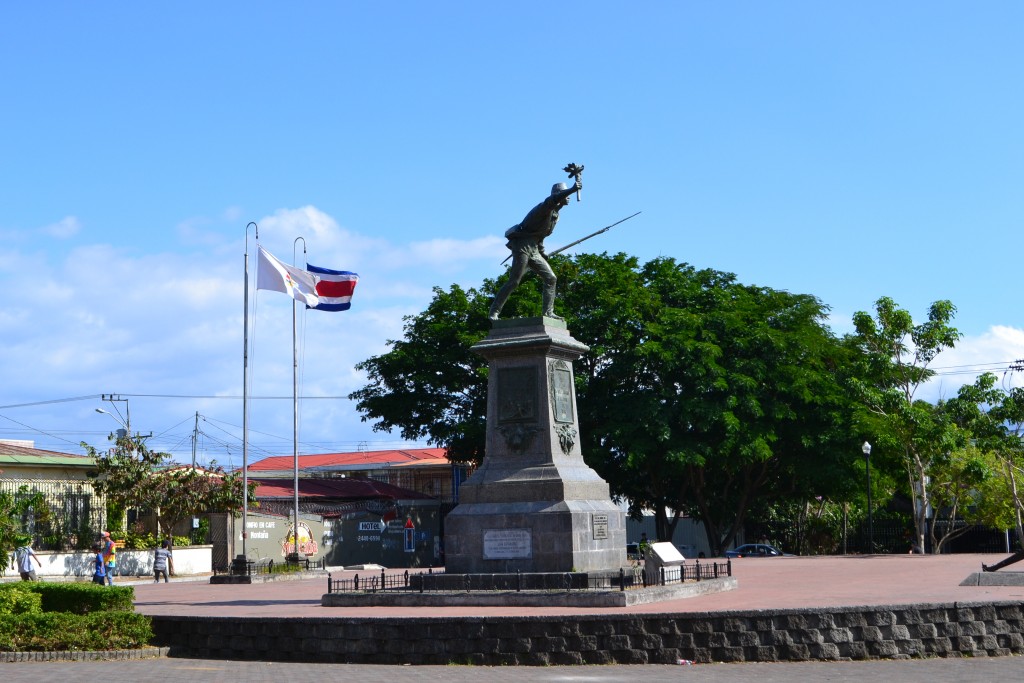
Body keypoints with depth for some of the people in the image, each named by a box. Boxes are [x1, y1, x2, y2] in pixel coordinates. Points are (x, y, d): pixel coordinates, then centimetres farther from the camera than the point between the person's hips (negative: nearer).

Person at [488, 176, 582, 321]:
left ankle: (548, 312, 4)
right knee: (514, 282, -12)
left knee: (551, 278, 2)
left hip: (533, 250, 9)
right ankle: (494, 312, -4)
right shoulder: (545, 208, -13)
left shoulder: (555, 214, 16)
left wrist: (542, 252, 20)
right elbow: (552, 200, -38)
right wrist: (573, 189, -51)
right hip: (522, 245, -9)